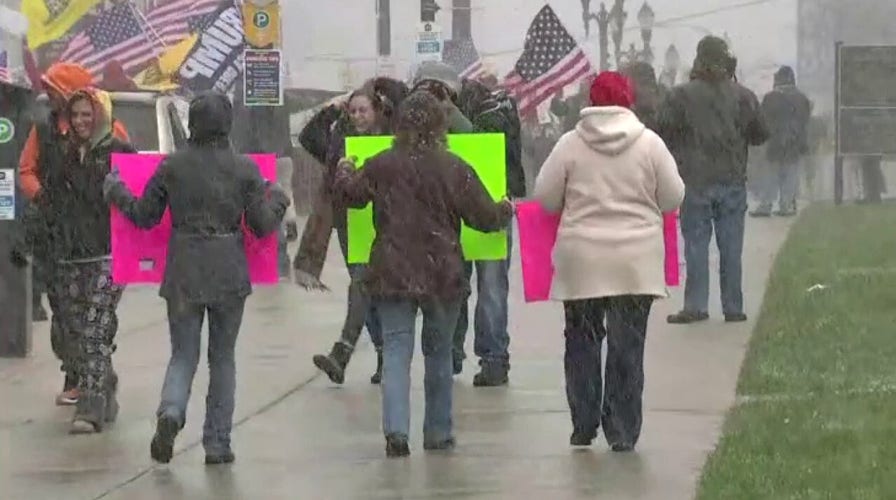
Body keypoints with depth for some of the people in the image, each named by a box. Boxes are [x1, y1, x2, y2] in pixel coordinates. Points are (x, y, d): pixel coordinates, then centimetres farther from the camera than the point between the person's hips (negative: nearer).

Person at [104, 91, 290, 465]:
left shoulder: (171, 166, -3)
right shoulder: (244, 169, -5)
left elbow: (144, 216, 5)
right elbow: (262, 225, -2)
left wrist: (116, 191, 23)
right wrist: (278, 200, 19)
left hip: (183, 275, 0)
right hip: (229, 276, 0)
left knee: (183, 354, 10)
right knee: (223, 358, 12)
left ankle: (171, 411, -20)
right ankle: (217, 444, 12)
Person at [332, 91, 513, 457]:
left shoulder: (381, 166, -2)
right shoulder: (454, 169, -6)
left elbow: (351, 194, 15)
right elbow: (484, 216, 0)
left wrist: (343, 172, 38)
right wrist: (505, 210, 23)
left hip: (392, 273, 0)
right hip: (442, 275, 0)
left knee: (396, 350, -1)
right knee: (439, 352, 14)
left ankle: (396, 429, -18)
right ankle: (438, 433, 19)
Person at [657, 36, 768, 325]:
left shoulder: (681, 96, -8)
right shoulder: (743, 96, 0)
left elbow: (663, 134, -3)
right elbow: (760, 135, 9)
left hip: (695, 182, -2)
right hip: (733, 182, 2)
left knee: (696, 245, 3)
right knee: (731, 247, 6)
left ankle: (696, 306, 0)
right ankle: (733, 307, 9)